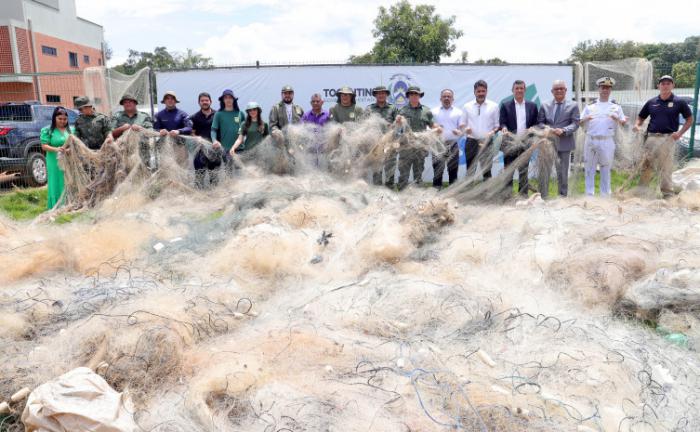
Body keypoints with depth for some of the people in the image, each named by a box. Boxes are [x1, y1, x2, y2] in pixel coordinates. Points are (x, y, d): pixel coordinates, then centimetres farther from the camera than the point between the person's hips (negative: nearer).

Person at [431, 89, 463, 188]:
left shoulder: (458, 112, 13)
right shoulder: (434, 112, 11)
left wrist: (459, 131, -15)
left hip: (453, 144, 1)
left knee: (453, 169, 5)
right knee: (437, 169, -6)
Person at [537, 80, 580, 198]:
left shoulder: (573, 105, 5)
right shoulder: (545, 105, 9)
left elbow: (575, 123, -3)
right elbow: (539, 122, 6)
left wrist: (563, 130, -20)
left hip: (564, 144, -1)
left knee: (563, 173, 9)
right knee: (544, 172, 0)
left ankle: (563, 197, 20)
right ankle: (543, 197, 9)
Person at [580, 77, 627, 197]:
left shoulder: (616, 107, 11)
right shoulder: (590, 106, 11)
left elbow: (623, 123, 9)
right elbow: (581, 123, 10)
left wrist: (618, 119, -11)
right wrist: (585, 119, -11)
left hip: (607, 141, -1)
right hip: (591, 141, 1)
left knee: (606, 170, 5)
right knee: (589, 169, 3)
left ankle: (605, 195, 11)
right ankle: (589, 195, 10)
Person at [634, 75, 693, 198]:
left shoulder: (679, 102, 3)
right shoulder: (651, 102, 9)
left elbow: (689, 119, 8)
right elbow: (641, 117, 18)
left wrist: (680, 132, -6)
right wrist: (637, 125, -3)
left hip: (668, 138, -3)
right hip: (651, 137, 3)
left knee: (665, 168, -5)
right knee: (646, 166, 8)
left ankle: (668, 194, 2)